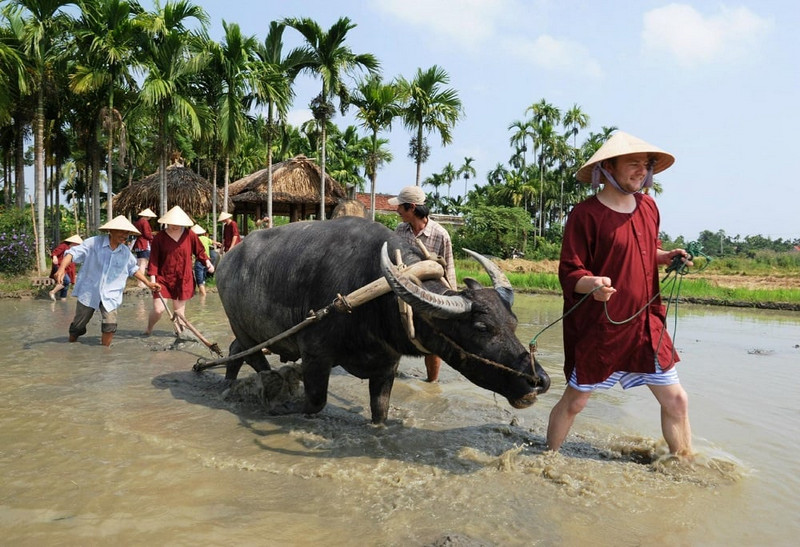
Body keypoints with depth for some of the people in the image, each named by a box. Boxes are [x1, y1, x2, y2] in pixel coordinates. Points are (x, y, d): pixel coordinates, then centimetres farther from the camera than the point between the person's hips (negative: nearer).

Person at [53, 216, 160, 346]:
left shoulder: (126, 252, 2)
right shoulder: (94, 243, -12)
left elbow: (133, 268, 18)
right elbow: (73, 253, -19)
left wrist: (148, 283, 14)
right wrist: (62, 268, -36)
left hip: (110, 296, 2)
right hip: (88, 292, -2)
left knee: (110, 325, -14)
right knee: (78, 326, 13)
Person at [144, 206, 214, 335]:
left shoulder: (190, 235, 0)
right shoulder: (159, 237, -3)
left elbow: (200, 251, 9)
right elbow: (154, 260, -2)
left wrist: (207, 262, -10)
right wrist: (152, 279, -9)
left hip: (183, 280, 1)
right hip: (163, 278, -1)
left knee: (179, 311, 6)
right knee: (158, 309, -4)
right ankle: (149, 330, 23)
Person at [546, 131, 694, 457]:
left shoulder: (648, 206, 7)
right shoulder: (585, 215, -14)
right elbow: (569, 272, -15)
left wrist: (668, 257, 3)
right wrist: (593, 284, -35)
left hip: (647, 324, 6)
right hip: (599, 329, -6)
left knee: (676, 400, 11)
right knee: (574, 401, 8)